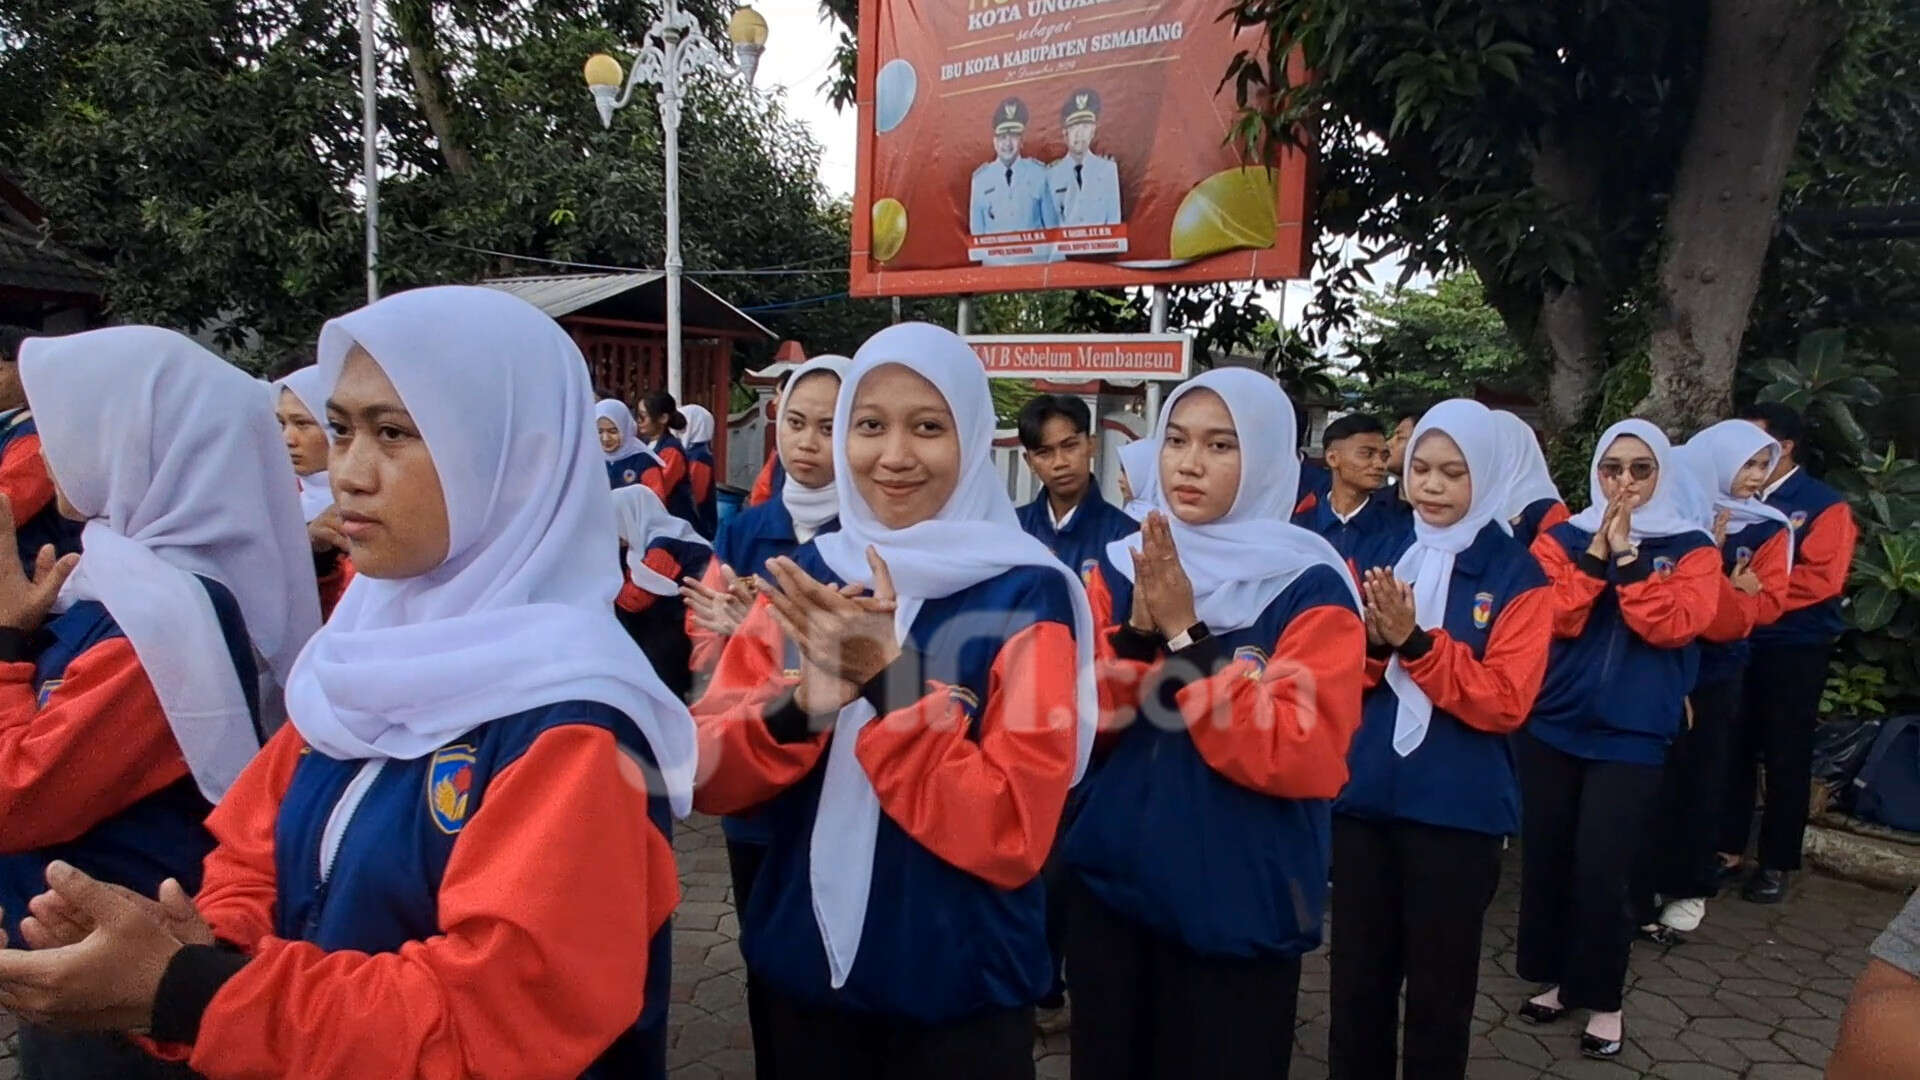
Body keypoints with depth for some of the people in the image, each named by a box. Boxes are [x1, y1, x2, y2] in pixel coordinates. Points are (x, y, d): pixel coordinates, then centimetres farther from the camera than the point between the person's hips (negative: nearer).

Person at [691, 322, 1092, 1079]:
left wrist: (885, 681, -27)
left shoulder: (1026, 595, -13)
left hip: (959, 987, -3)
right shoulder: (806, 576, 0)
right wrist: (804, 704, -24)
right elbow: (707, 773, -5)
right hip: (802, 965, 4)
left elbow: (1014, 834, -19)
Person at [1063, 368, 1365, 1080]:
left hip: (1239, 910, -4)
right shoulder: (1123, 566, 2)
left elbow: (1302, 758, -19)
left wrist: (1184, 634, -22)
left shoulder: (1311, 588, -10)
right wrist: (1139, 632, -19)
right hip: (1110, 886, 4)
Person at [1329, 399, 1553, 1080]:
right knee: (1357, 978, 14)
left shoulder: (1518, 577, -5)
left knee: (1438, 990, 11)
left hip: (1458, 811, -3)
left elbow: (1504, 701, -14)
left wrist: (1414, 640, -23)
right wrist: (1373, 642, -16)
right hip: (1364, 797, 3)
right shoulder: (1381, 557, 5)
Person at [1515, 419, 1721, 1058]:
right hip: (1551, 725, 2)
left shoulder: (1691, 547, 2)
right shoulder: (1564, 537, 5)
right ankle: (1557, 977, 28)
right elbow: (1555, 619, -8)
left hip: (1631, 736, -2)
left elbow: (1673, 625, -14)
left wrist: (1625, 554, -17)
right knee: (1545, 859, 8)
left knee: (1602, 871, -4)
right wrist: (1596, 552, -15)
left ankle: (1602, 999, 16)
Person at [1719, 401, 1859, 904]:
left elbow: (1822, 579, -16)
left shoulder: (1825, 505, -5)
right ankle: (1728, 848, 21)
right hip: (1737, 642, 4)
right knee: (1733, 749, 9)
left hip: (1795, 648, -4)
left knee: (1786, 757, 5)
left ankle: (1776, 864, 16)